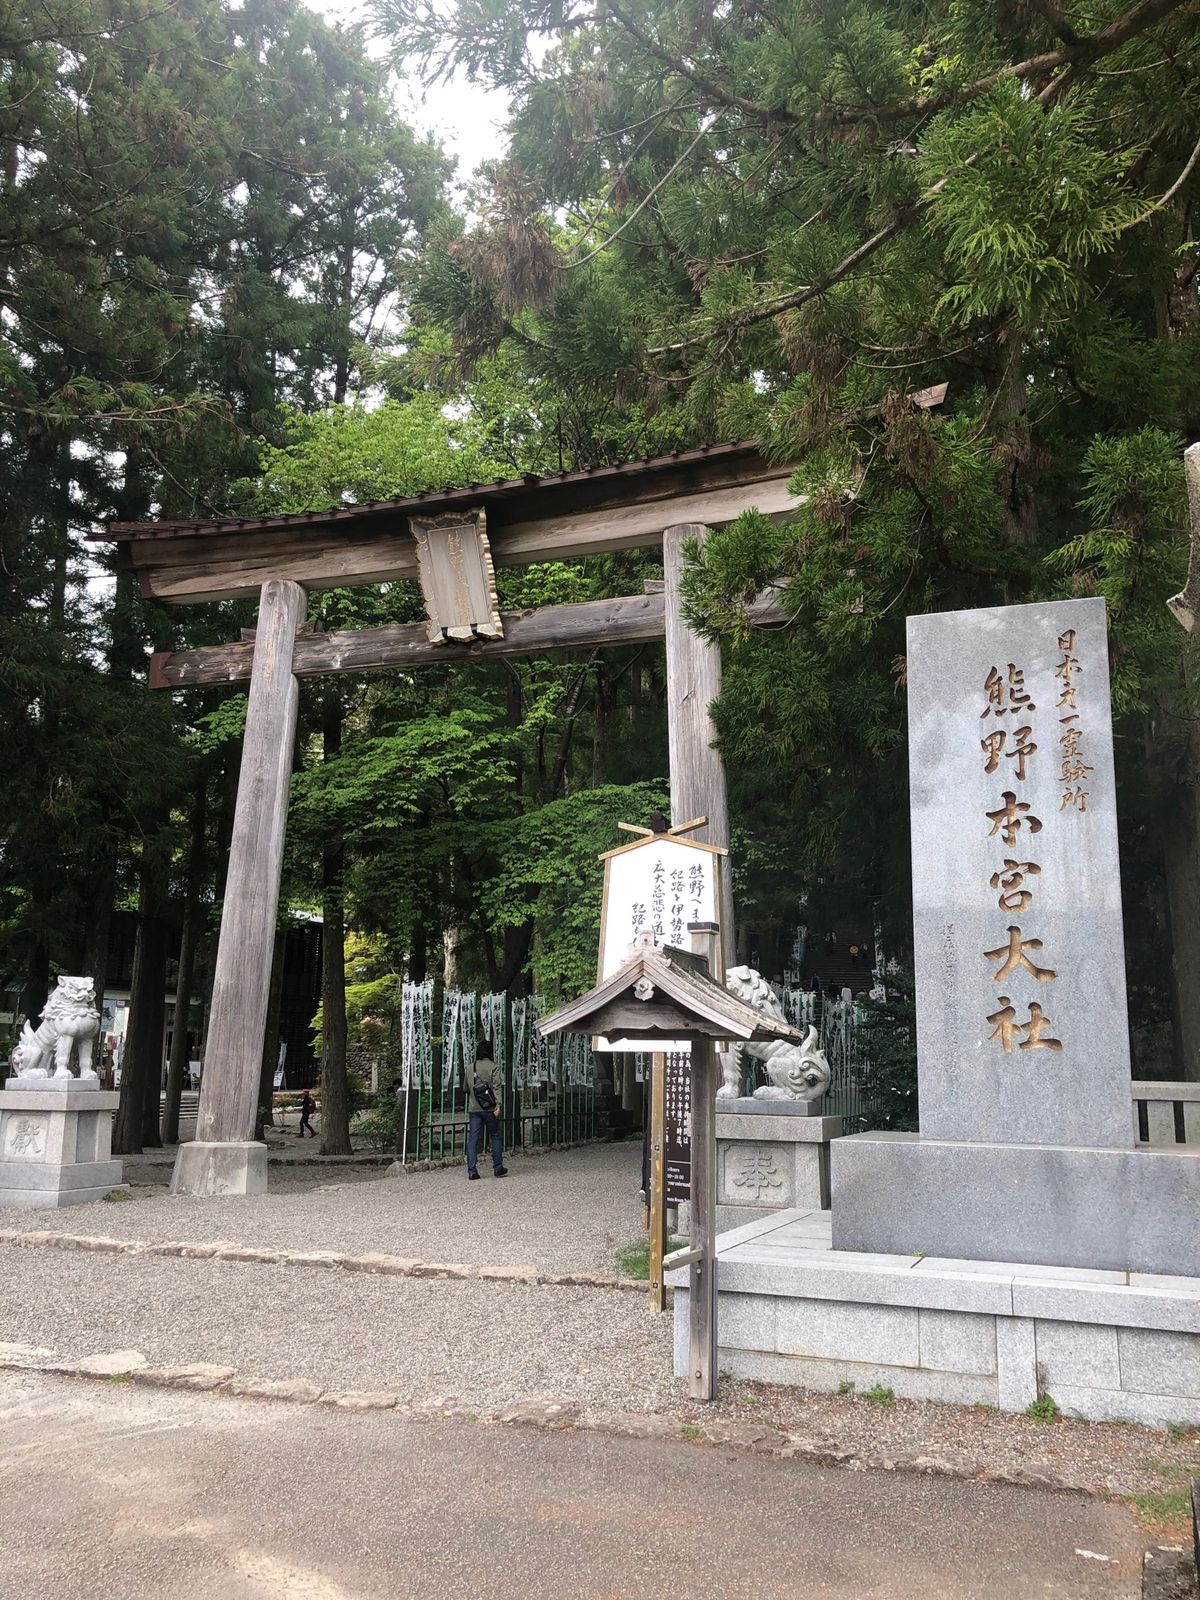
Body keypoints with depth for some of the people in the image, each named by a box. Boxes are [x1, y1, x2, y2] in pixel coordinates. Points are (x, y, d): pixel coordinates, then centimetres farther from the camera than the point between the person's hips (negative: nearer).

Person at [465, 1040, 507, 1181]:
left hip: (474, 1109, 3)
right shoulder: (492, 1067, -5)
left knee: (472, 1139, 3)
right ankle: (498, 1168, 15)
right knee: (495, 1137, 10)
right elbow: (496, 1087, -14)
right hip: (489, 1109, -3)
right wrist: (498, 1105, -18)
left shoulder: (469, 1068, 8)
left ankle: (471, 1170, -3)